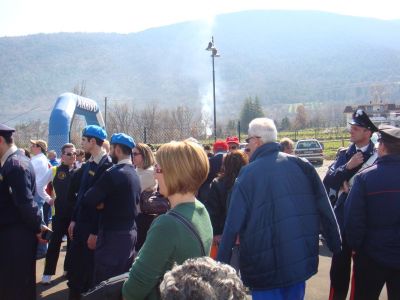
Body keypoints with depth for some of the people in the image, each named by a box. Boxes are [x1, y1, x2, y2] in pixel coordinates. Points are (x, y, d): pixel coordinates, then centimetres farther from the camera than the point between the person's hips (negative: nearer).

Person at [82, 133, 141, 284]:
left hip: (113, 235, -9)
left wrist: (102, 204, 3)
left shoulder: (113, 173, -18)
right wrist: (107, 204, 2)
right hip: (129, 232, 9)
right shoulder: (134, 174, 9)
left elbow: (88, 199, -17)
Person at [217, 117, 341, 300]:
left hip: (266, 265, -4)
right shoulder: (301, 165, -1)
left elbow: (233, 224, -12)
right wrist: (336, 246, 11)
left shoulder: (248, 174, -12)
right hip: (302, 259, 5)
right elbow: (325, 209, 1)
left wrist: (221, 263, -5)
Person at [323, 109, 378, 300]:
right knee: (338, 270, 11)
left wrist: (353, 188, -12)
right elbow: (328, 182, -4)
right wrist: (347, 166, -16)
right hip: (343, 219, 3)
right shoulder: (345, 154, 4)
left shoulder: (378, 157, -9)